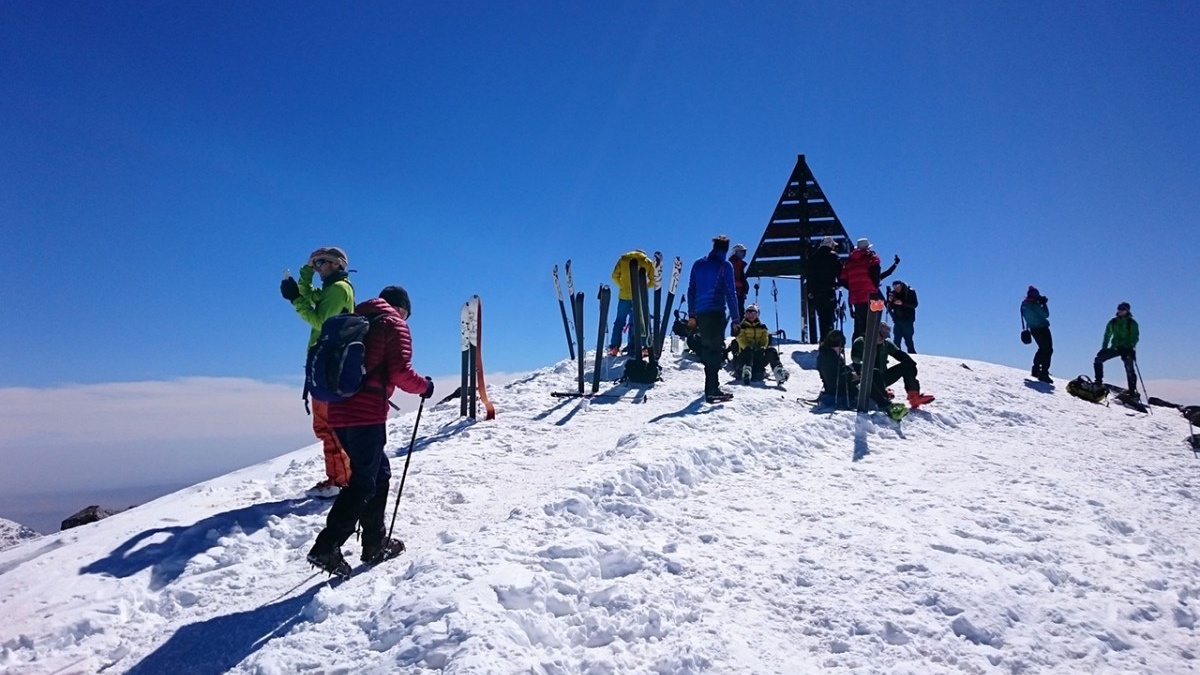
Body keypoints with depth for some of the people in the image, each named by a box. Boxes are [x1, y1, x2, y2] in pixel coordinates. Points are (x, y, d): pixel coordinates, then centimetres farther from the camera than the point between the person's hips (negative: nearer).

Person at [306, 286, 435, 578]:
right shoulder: (394, 324, 1)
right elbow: (400, 371, -10)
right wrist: (424, 386, 6)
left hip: (339, 412, 8)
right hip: (366, 414, -8)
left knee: (380, 473, 18)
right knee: (363, 483, -4)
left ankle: (375, 543, 22)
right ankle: (326, 548, -12)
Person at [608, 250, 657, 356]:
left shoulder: (623, 259, 9)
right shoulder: (648, 262, 8)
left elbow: (615, 276, 3)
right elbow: (653, 280, 4)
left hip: (625, 295, 0)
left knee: (620, 321, 8)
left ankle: (614, 347, 4)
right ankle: (646, 346, 3)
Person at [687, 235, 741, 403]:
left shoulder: (698, 264, 13)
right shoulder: (725, 266, -2)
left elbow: (691, 290, 13)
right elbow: (730, 293, -6)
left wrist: (691, 315, 17)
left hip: (700, 313, 6)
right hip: (716, 312, -6)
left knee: (707, 347, 14)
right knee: (716, 348, -6)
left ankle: (711, 386, 20)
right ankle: (712, 389, -13)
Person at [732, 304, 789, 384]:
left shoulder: (762, 327, 21)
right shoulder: (742, 326, 11)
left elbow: (765, 339, 6)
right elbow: (741, 339, -4)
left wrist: (762, 347, -18)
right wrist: (748, 346, -24)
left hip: (759, 355, 2)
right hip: (745, 354, -2)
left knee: (771, 350, -26)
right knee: (749, 350, -37)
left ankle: (778, 372, -46)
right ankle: (746, 371, -59)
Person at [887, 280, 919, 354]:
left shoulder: (910, 292, -3)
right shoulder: (893, 293, 7)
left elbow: (914, 304, -11)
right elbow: (890, 307, 11)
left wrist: (902, 303, -22)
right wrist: (890, 301, -10)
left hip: (907, 320, -4)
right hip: (897, 320, 4)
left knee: (908, 339, -8)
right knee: (897, 340, 1)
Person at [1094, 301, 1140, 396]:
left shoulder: (1132, 323, -3)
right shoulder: (1113, 322, 7)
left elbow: (1134, 338, -8)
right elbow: (1107, 335, 12)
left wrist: (1130, 348, -23)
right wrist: (1104, 348, 4)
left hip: (1127, 349, -4)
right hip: (1116, 347, 4)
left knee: (1129, 369, -13)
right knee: (1098, 358, -9)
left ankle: (1132, 391, -11)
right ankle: (1098, 381, -2)